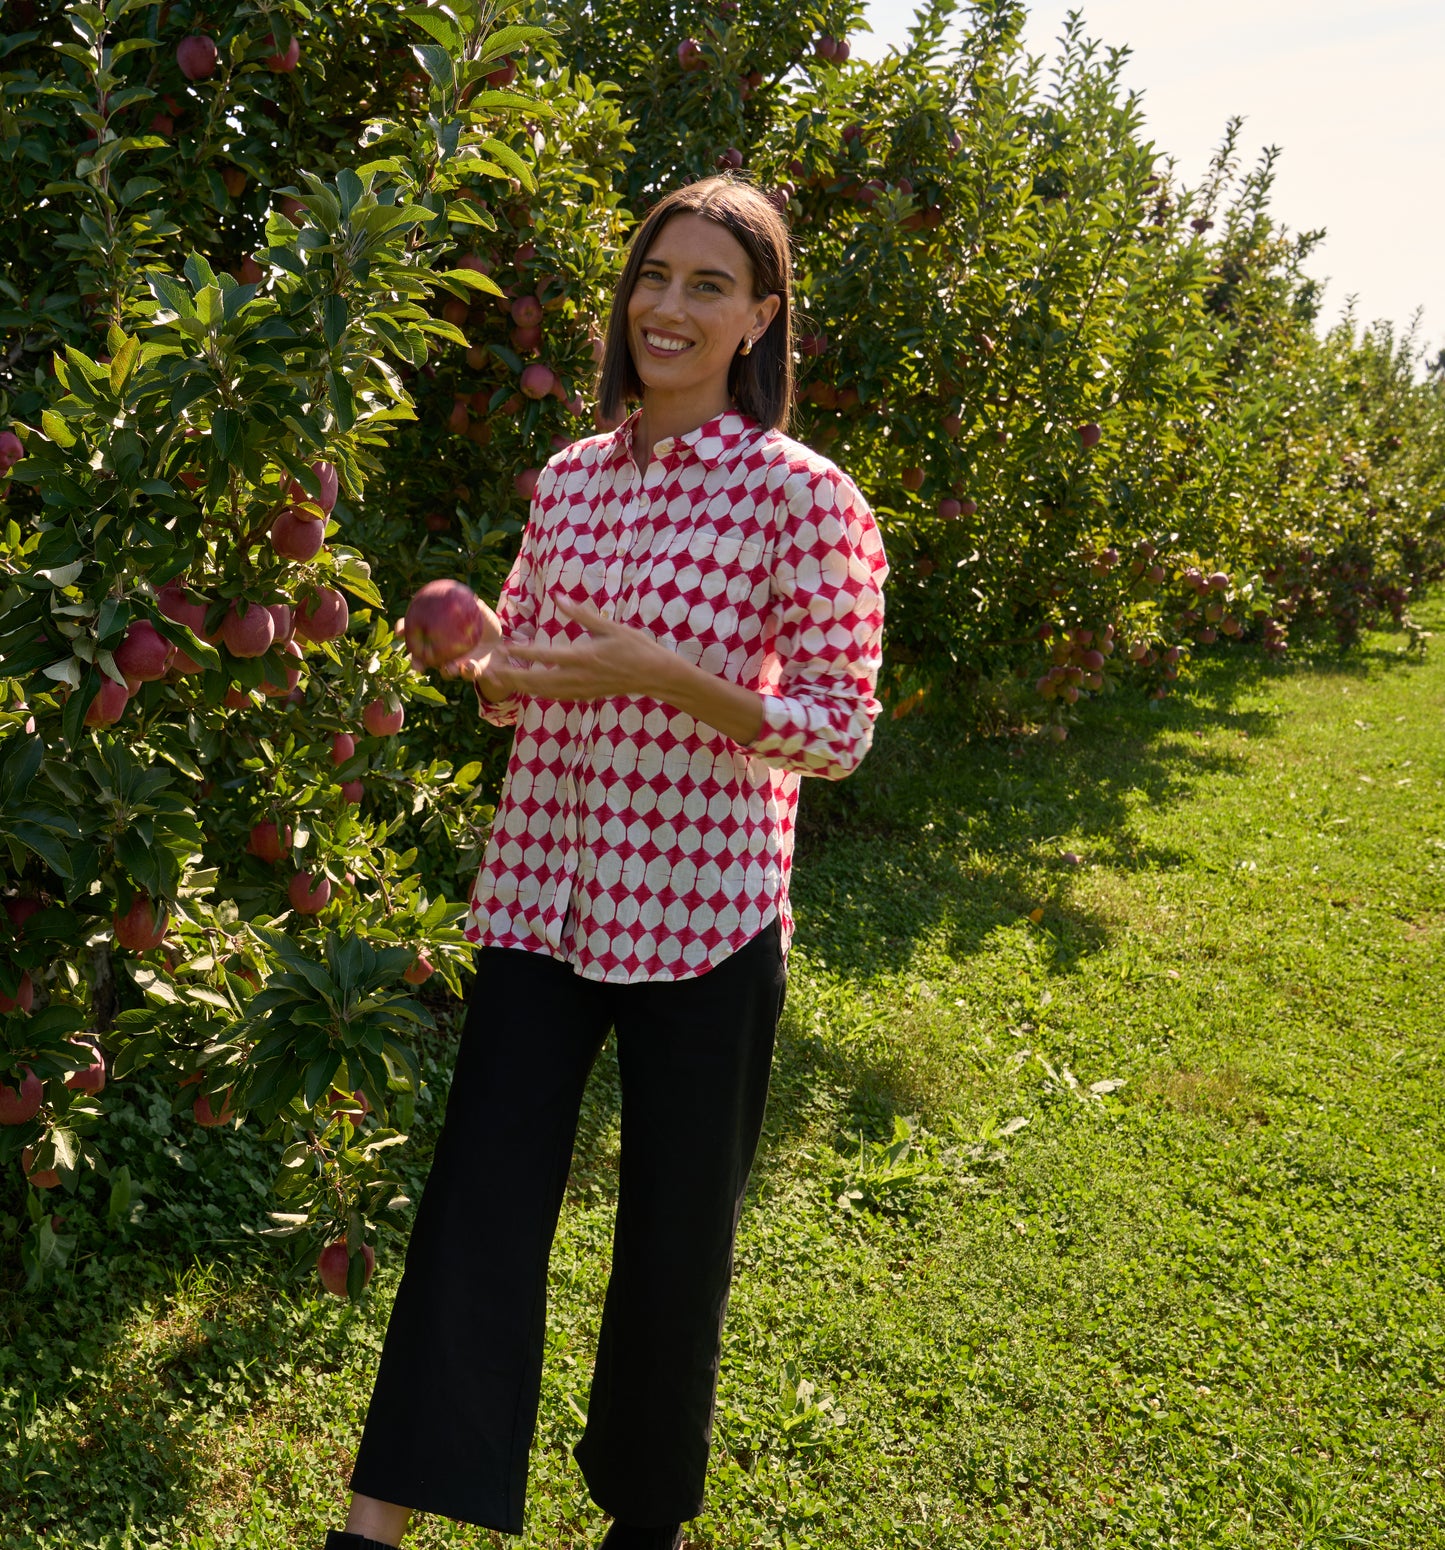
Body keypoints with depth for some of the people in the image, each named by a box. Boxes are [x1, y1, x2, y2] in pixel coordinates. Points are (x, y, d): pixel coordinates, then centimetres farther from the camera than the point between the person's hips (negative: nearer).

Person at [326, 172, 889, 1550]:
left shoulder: (802, 495, -8)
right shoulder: (568, 477, 9)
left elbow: (839, 731, -10)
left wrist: (663, 674, -22)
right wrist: (478, 662, -7)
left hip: (701, 917, -4)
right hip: (540, 893, 4)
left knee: (675, 1230, 11)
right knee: (475, 1203, 3)